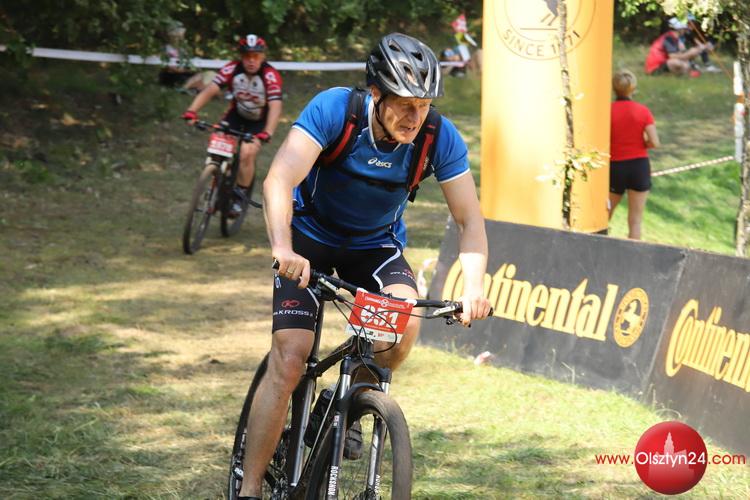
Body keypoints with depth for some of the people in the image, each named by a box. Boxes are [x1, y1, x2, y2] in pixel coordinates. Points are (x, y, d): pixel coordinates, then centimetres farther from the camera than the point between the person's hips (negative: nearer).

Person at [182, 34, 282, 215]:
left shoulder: (270, 76, -30)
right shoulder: (232, 69, -22)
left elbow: (275, 107, -38)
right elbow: (210, 90, -30)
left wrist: (266, 134, -52)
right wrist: (192, 111, -45)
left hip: (259, 121, -3)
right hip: (236, 114, 3)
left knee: (247, 153, -23)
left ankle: (239, 197, -5)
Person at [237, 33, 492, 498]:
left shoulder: (440, 137, -21)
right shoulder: (334, 109, -28)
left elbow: (470, 220, -18)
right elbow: (278, 180, -38)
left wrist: (474, 286, -36)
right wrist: (283, 248, -55)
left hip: (376, 245, 2)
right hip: (310, 238, -2)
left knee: (406, 321, -28)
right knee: (288, 362, -16)